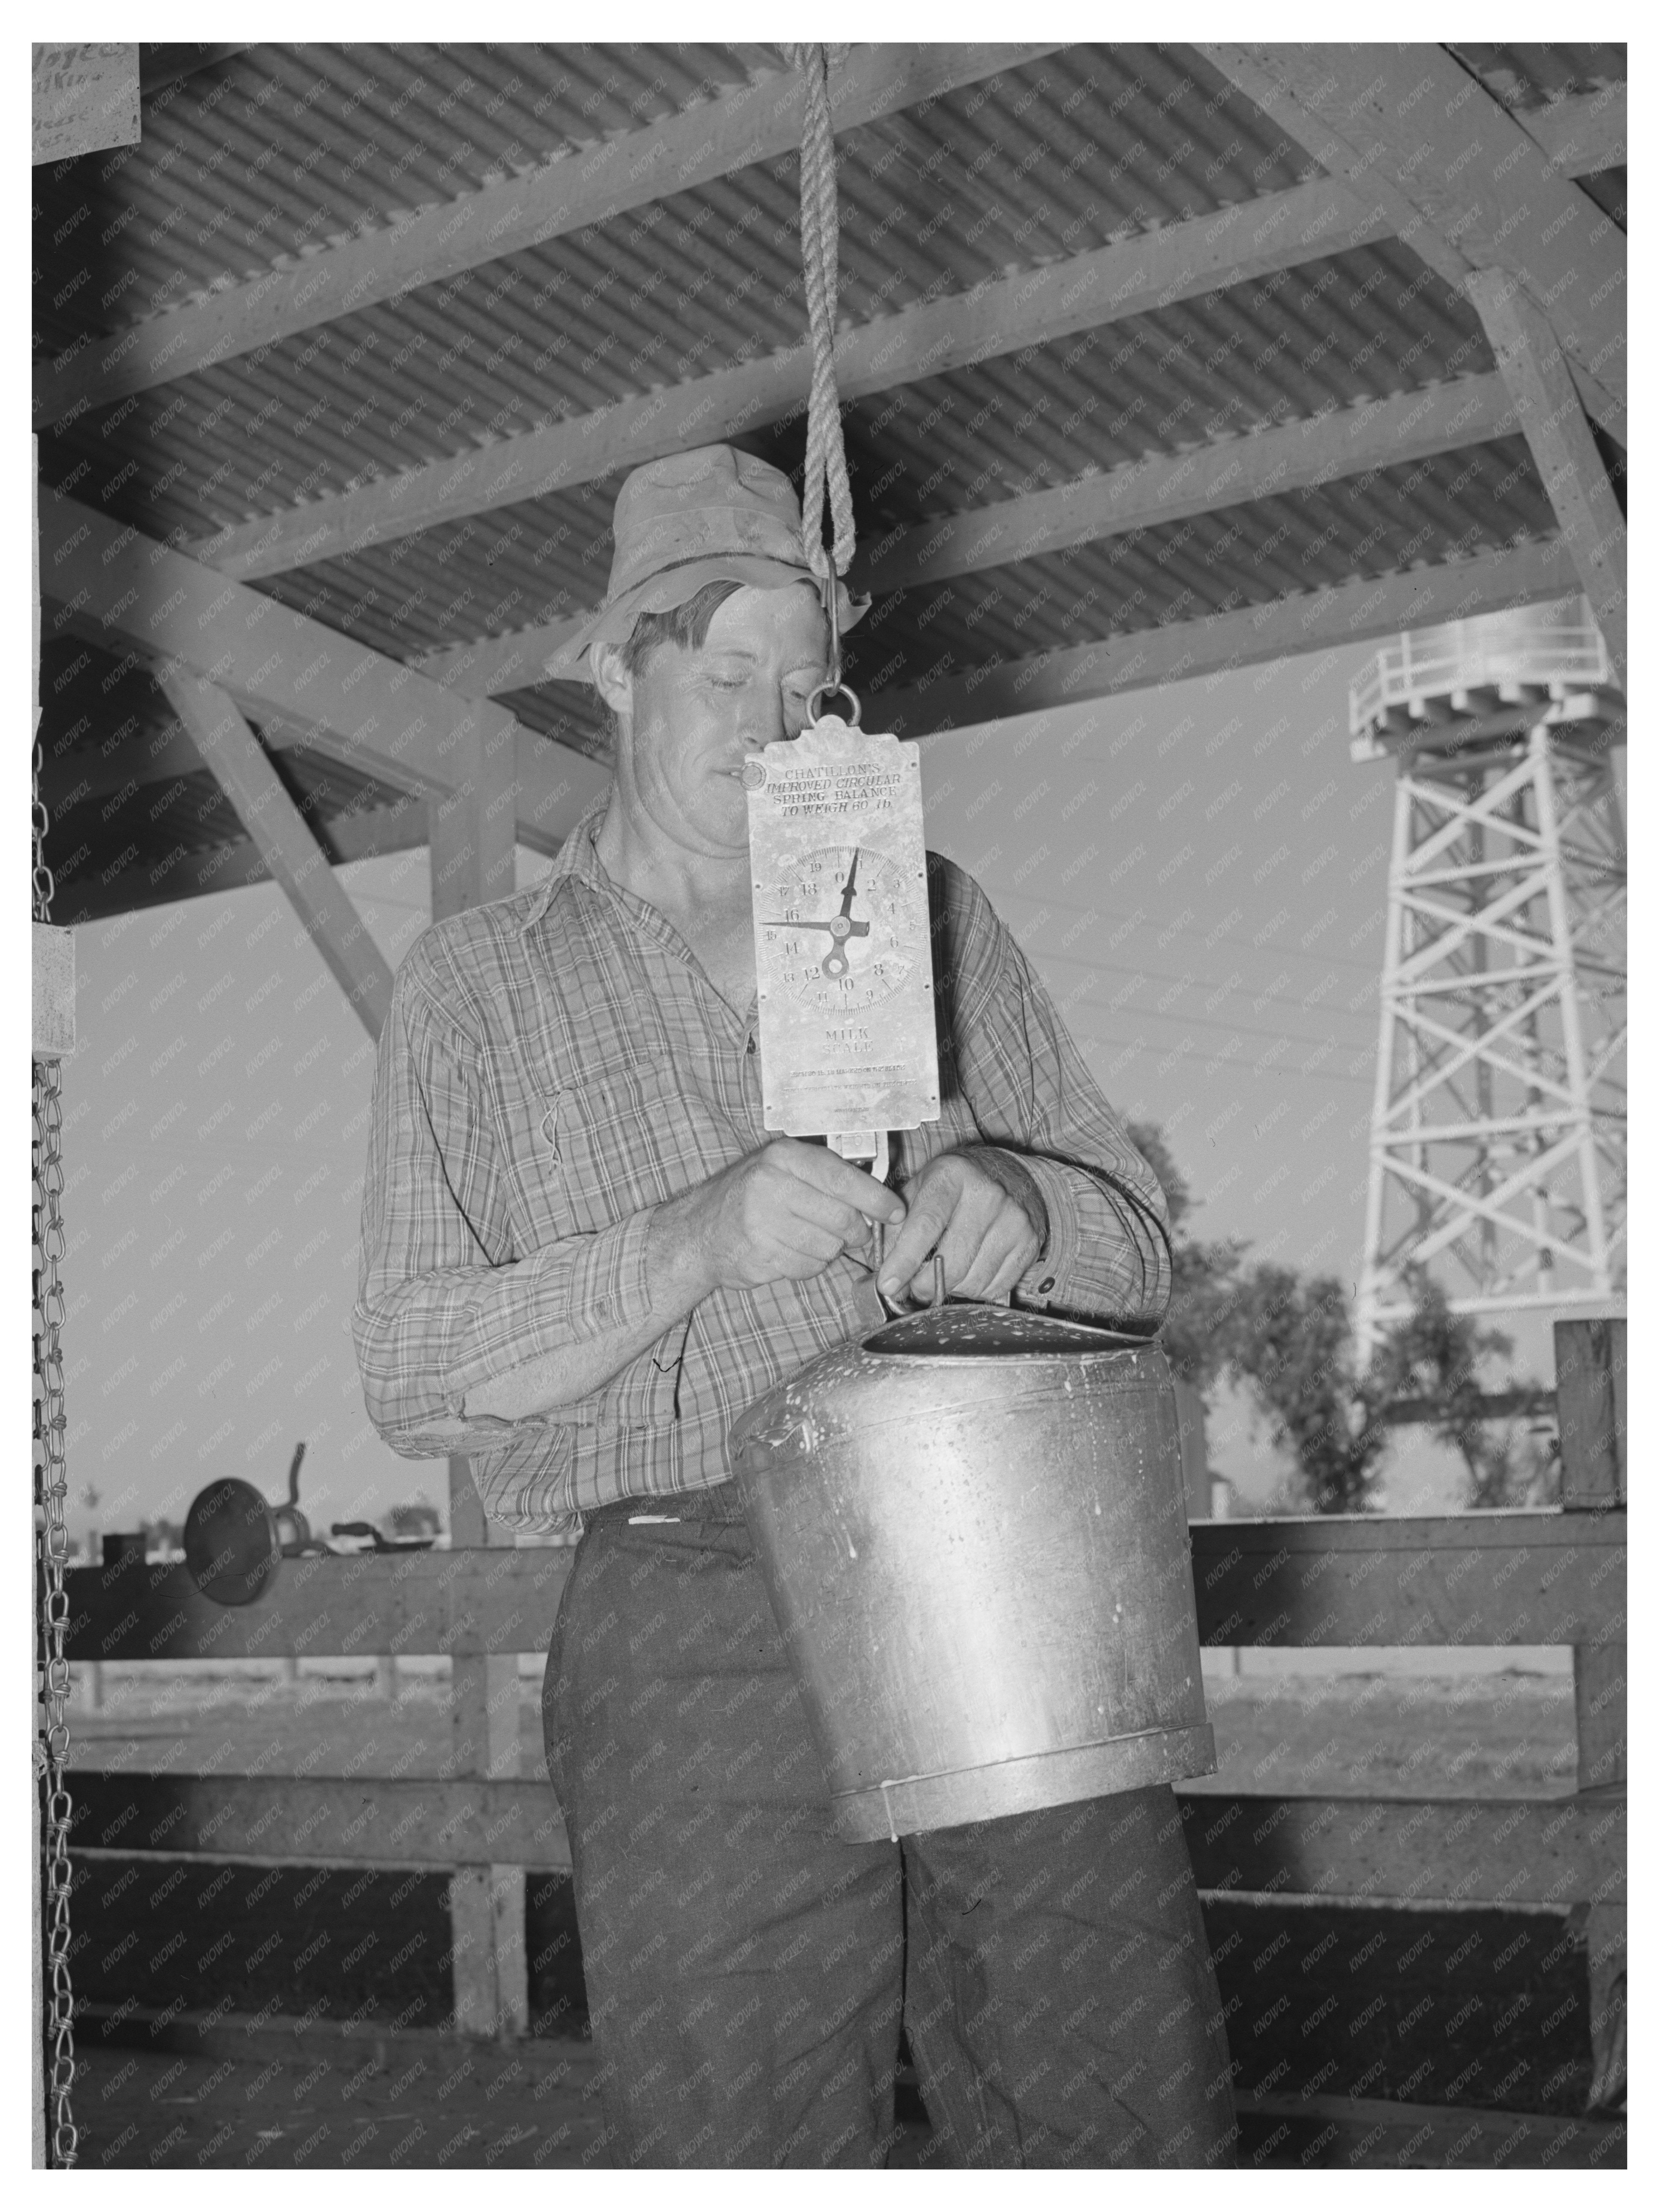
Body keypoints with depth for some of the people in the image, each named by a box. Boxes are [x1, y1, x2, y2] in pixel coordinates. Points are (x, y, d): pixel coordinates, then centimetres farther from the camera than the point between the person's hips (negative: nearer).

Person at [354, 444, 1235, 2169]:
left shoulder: (931, 916, 18)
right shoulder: (476, 987, 11)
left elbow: (1136, 1255, 15)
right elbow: (415, 1375, 1)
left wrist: (1014, 1206, -10)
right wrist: (694, 1243, -15)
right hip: (697, 1630, -2)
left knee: (1140, 2128, 2)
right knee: (742, 2150, -2)